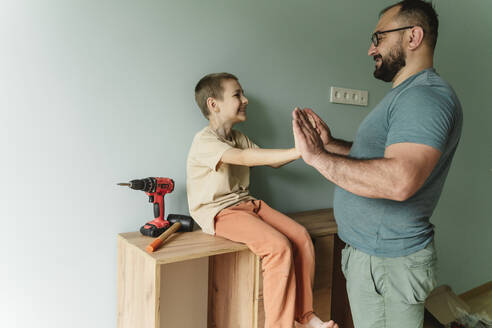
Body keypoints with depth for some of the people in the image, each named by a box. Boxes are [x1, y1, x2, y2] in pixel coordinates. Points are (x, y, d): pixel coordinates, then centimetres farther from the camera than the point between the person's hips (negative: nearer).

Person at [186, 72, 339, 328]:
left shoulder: (239, 138, 16)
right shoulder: (205, 140, -13)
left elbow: (273, 162, 13)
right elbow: (244, 158, -31)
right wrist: (298, 152, -38)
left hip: (247, 204, 8)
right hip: (220, 212, -8)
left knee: (301, 236, -9)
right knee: (279, 246, -26)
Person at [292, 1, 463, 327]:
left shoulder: (428, 96, -20)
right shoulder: (405, 95, 15)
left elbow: (399, 181, -35)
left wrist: (318, 157, -27)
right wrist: (330, 143, 5)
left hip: (387, 263, -10)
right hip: (367, 251, 10)